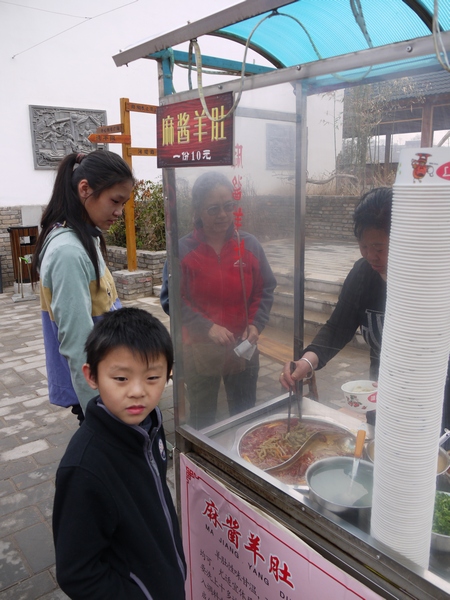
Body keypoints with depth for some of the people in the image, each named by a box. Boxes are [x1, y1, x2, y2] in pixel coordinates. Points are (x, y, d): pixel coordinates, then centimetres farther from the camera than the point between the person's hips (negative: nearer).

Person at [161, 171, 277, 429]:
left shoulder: (249, 245, -1)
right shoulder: (183, 250, -9)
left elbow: (265, 290, 4)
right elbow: (172, 299, -9)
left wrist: (256, 324, -12)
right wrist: (207, 327, -20)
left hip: (244, 348, 2)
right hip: (199, 351, -2)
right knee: (201, 422, 16)